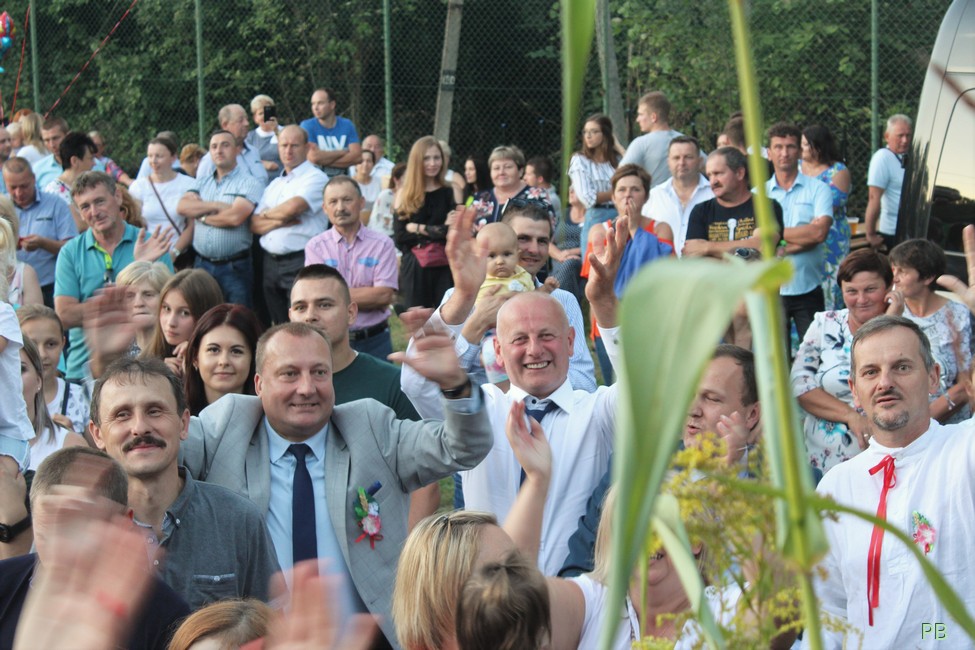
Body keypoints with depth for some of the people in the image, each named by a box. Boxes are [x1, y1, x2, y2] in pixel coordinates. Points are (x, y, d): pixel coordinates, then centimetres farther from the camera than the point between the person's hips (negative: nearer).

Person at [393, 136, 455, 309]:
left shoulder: (450, 192, 7)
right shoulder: (405, 195, 5)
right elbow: (399, 237, -2)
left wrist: (419, 228, -8)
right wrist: (431, 232, -10)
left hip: (444, 265, 0)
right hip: (414, 266, 0)